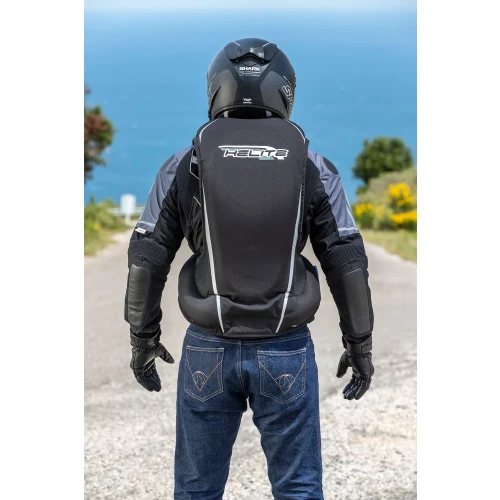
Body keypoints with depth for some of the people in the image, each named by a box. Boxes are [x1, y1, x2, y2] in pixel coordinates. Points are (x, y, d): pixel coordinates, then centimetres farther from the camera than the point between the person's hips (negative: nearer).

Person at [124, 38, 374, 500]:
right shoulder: (313, 168, -1)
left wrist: (143, 338, 11)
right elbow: (347, 262, -1)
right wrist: (360, 344, 7)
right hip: (286, 351, 0)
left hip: (208, 349, 1)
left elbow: (147, 259, 0)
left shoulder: (184, 166, -1)